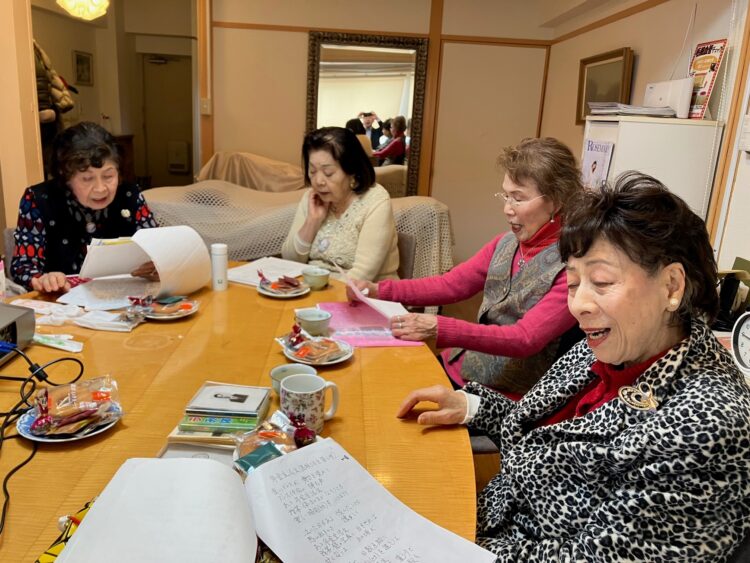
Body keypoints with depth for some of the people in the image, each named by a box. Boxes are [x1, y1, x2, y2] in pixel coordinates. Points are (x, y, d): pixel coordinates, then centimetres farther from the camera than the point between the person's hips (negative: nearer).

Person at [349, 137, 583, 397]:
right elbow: (451, 284, 6)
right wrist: (379, 290, -6)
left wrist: (438, 329, -35)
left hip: (505, 395, -5)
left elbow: (525, 339, -25)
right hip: (457, 367, 6)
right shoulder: (506, 243, 3)